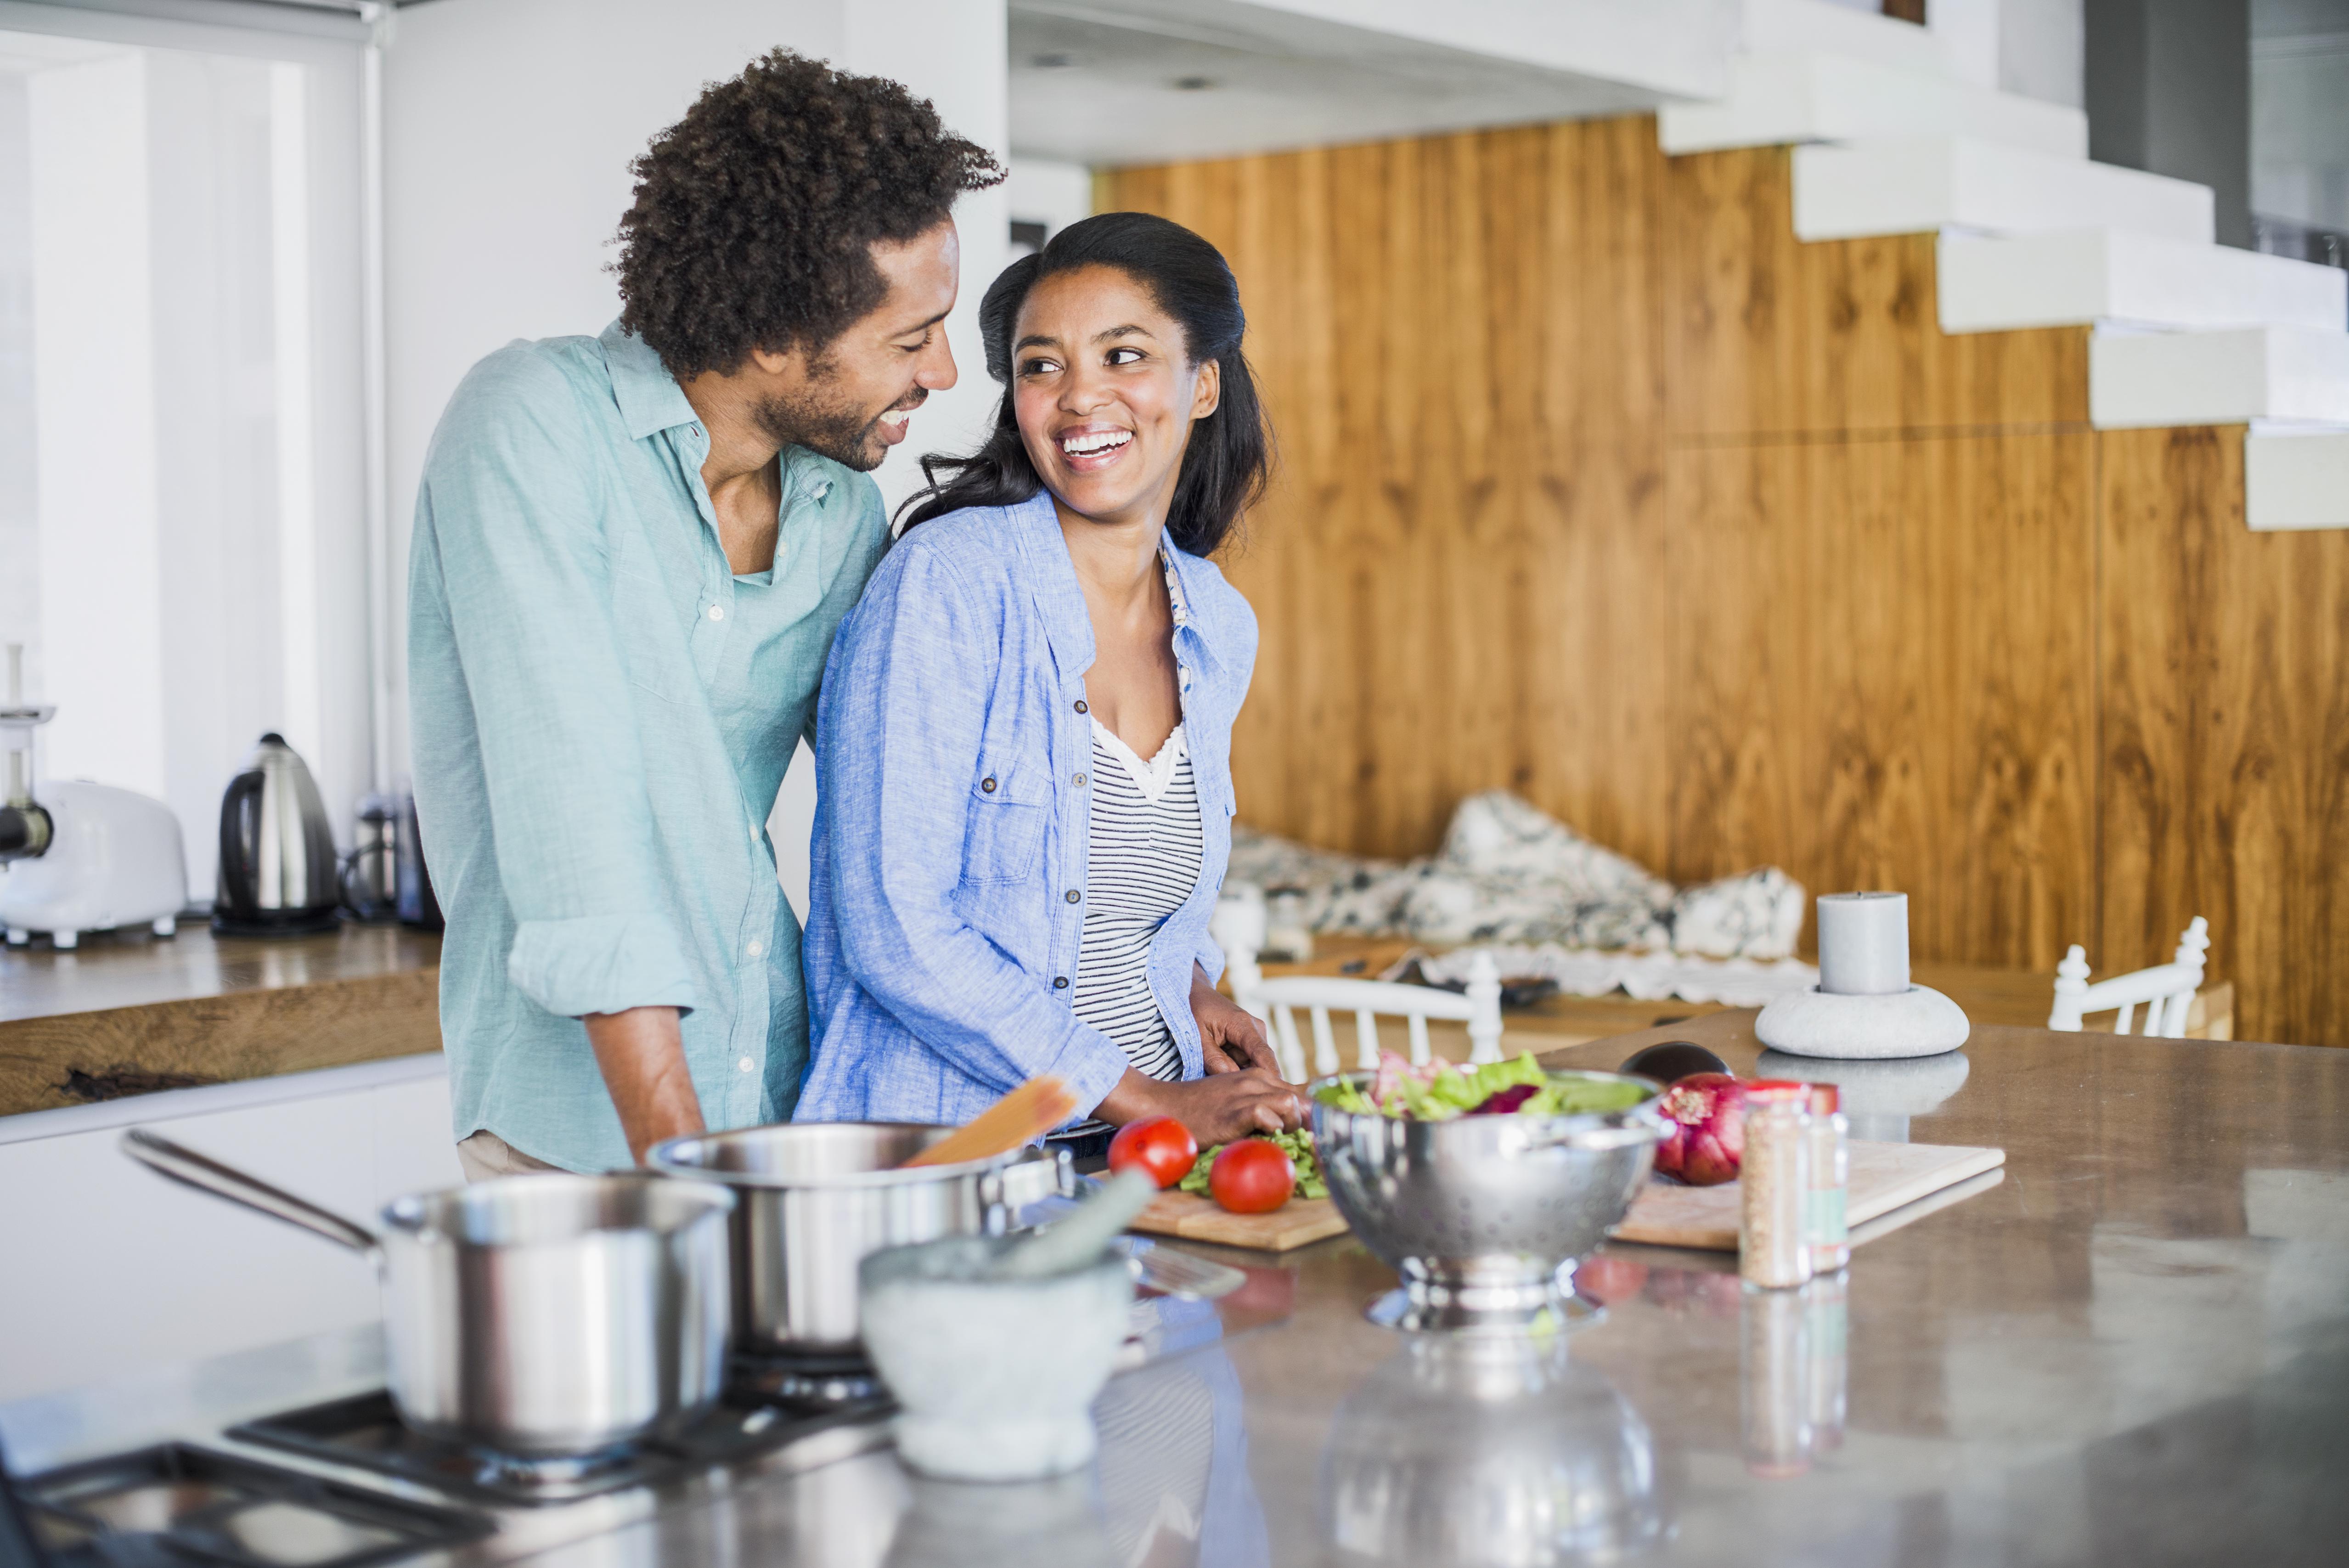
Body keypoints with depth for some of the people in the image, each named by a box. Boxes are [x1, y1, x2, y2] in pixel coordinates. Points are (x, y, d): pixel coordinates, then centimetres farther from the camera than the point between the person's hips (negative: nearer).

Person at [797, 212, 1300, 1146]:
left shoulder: (1219, 628, 8)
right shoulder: (949, 579, -11)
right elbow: (894, 929, -17)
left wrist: (1192, 990, 4)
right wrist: (1152, 1101, -14)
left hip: (1142, 1149, 5)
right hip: (933, 1143, -4)